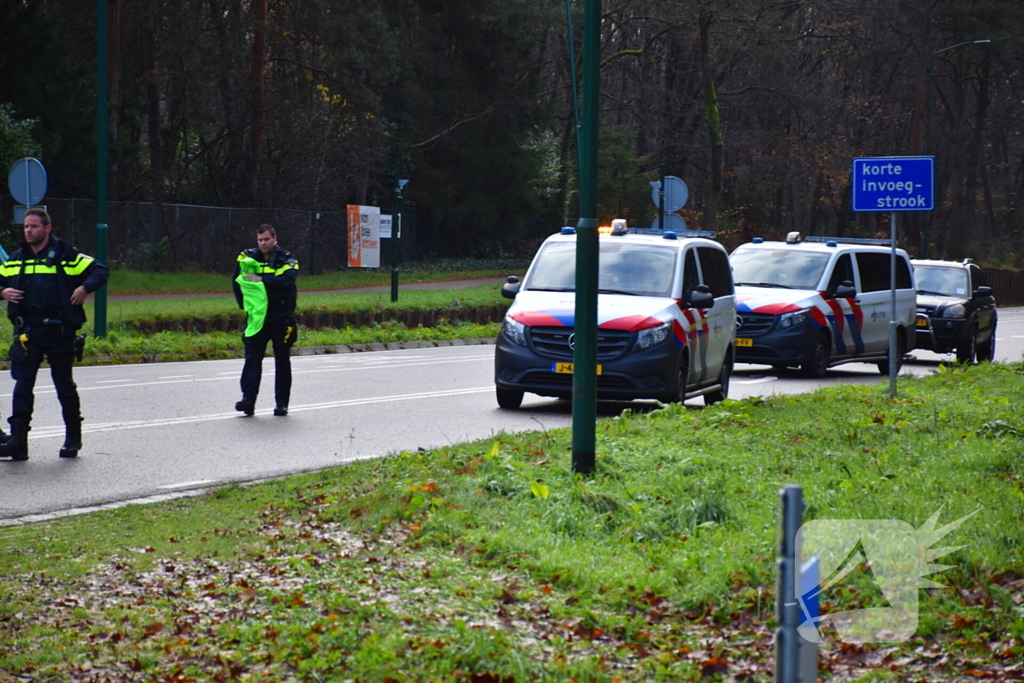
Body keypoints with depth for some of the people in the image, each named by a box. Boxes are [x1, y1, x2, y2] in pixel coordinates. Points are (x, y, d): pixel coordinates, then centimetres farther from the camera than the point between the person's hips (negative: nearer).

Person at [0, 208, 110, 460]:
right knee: (22, 385, -6)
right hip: (27, 332, 3)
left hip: (59, 331, -3)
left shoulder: (66, 255, 0)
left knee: (65, 386, 7)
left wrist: (85, 288, -15)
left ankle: (73, 439, 21)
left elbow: (100, 270, 1)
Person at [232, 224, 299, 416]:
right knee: (252, 358, -9)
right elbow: (237, 281, 16)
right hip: (256, 317, 2)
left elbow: (288, 280, -22)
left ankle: (282, 402, 12)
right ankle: (248, 398, -14)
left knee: (282, 361, 6)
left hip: (281, 319, -2)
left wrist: (262, 279, -27)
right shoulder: (248, 258, 6)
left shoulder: (286, 259, -3)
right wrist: (245, 304, 5)